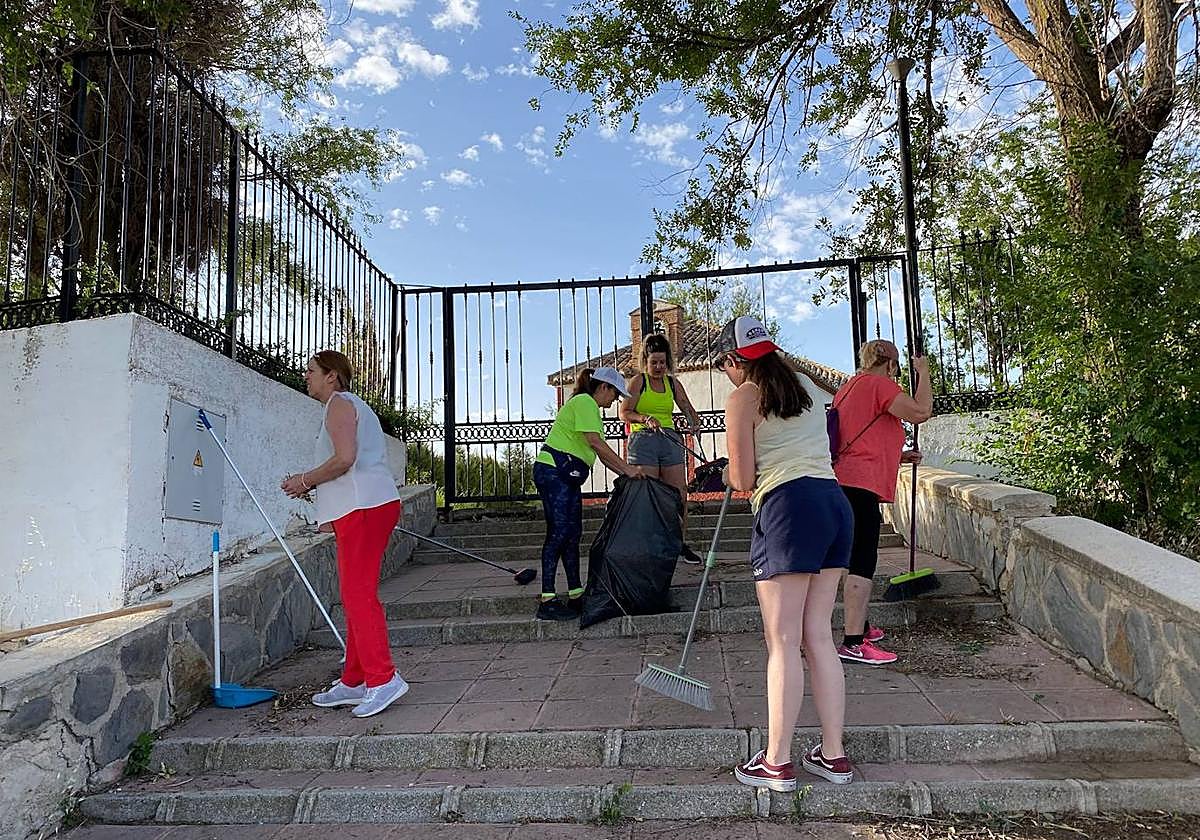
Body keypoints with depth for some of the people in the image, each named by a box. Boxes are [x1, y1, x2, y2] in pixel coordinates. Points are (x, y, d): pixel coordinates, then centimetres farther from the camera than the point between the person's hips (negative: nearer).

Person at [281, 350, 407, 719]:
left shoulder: (339, 403, -3)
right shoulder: (354, 406, 28)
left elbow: (345, 458, -18)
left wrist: (305, 480, -4)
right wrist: (311, 486, 21)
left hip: (363, 508, -11)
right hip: (368, 506, 11)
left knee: (358, 593, -12)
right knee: (357, 594, 11)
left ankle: (383, 677, -13)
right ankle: (353, 681, 17)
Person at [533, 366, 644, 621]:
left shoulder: (591, 408, 24)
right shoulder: (584, 401, -7)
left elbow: (602, 455, 20)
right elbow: (594, 442, -19)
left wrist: (628, 473, 11)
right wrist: (627, 468, -16)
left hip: (567, 476, 11)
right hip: (553, 471, -11)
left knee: (572, 534, 9)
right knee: (559, 533, -13)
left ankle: (576, 595, 14)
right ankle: (547, 601, -12)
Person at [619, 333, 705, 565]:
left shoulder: (673, 383, 16)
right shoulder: (637, 382, 3)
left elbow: (688, 408, 18)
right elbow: (625, 412, -4)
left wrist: (695, 422, -4)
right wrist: (645, 419, -22)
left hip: (670, 440, 4)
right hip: (643, 441, -4)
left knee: (679, 492, 0)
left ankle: (682, 544, 9)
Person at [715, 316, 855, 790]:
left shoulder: (743, 398, -2)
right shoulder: (806, 386, 19)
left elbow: (742, 479, -6)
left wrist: (731, 473, 16)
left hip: (788, 509, -7)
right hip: (835, 502, 7)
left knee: (783, 642, -1)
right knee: (819, 637, 12)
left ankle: (777, 763, 7)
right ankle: (833, 755, 18)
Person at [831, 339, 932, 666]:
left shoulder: (849, 387, 24)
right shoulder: (879, 385, -5)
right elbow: (920, 412, -16)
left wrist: (899, 457, 33)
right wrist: (924, 373, -3)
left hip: (843, 484, 10)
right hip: (861, 485, -10)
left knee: (858, 561, 21)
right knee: (862, 565, -11)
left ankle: (859, 626, 33)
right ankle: (853, 643, -13)